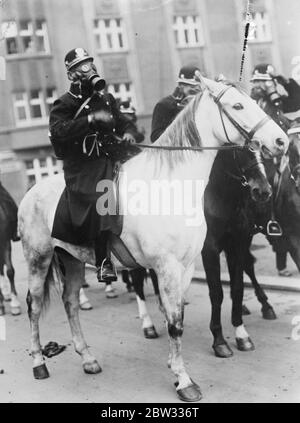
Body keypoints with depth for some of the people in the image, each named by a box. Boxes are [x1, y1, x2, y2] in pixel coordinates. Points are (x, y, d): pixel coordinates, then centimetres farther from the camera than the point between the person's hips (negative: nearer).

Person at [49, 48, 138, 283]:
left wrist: (128, 132, 0)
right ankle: (103, 262, -19)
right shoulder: (65, 105, -2)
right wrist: (91, 119, -24)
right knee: (98, 203, -25)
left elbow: (123, 122, 25)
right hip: (80, 167, -6)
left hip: (107, 159, 6)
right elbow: (58, 131, -19)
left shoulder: (106, 99, 16)